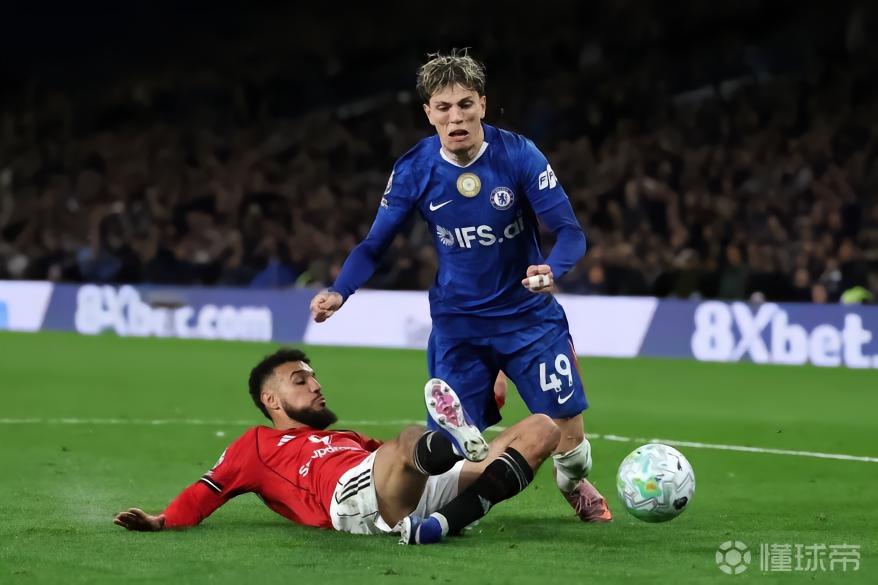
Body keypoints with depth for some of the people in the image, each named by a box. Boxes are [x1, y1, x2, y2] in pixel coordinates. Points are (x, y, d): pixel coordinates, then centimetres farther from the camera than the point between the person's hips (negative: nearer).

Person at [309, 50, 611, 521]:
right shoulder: (413, 171, -11)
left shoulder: (518, 155, -16)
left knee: (568, 435, -5)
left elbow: (569, 232, -17)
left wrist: (551, 269, -39)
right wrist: (339, 292, -21)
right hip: (457, 322, 1)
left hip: (528, 315, -1)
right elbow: (374, 246, -3)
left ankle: (574, 483, 32)